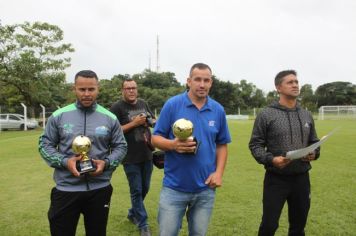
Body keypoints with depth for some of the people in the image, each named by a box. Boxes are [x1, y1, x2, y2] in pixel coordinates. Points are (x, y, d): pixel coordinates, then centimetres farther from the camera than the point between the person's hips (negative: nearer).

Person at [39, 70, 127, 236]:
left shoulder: (110, 118, 0)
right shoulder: (58, 116, -2)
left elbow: (120, 146, 5)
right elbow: (45, 144, 3)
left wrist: (106, 163, -14)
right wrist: (64, 162, -15)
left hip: (100, 189, 1)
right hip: (65, 189, -1)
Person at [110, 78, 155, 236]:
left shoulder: (143, 104, 9)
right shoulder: (117, 107, -9)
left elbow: (154, 120, 21)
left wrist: (152, 122, -2)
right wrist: (134, 123, -20)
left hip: (147, 155, 6)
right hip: (131, 158, -6)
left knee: (144, 189, 18)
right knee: (136, 191, 4)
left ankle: (133, 213, 41)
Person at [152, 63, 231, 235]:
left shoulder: (218, 110, 1)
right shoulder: (172, 104, -9)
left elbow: (222, 145, 9)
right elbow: (155, 138, -5)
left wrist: (219, 173, -4)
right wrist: (173, 144, -25)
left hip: (205, 189, 3)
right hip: (174, 187, -2)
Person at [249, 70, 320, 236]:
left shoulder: (307, 115, 9)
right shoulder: (266, 115, -7)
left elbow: (314, 142, 17)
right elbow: (255, 144, -7)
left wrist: (314, 153, -5)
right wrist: (271, 159, -23)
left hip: (301, 179, 5)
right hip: (276, 179, -4)